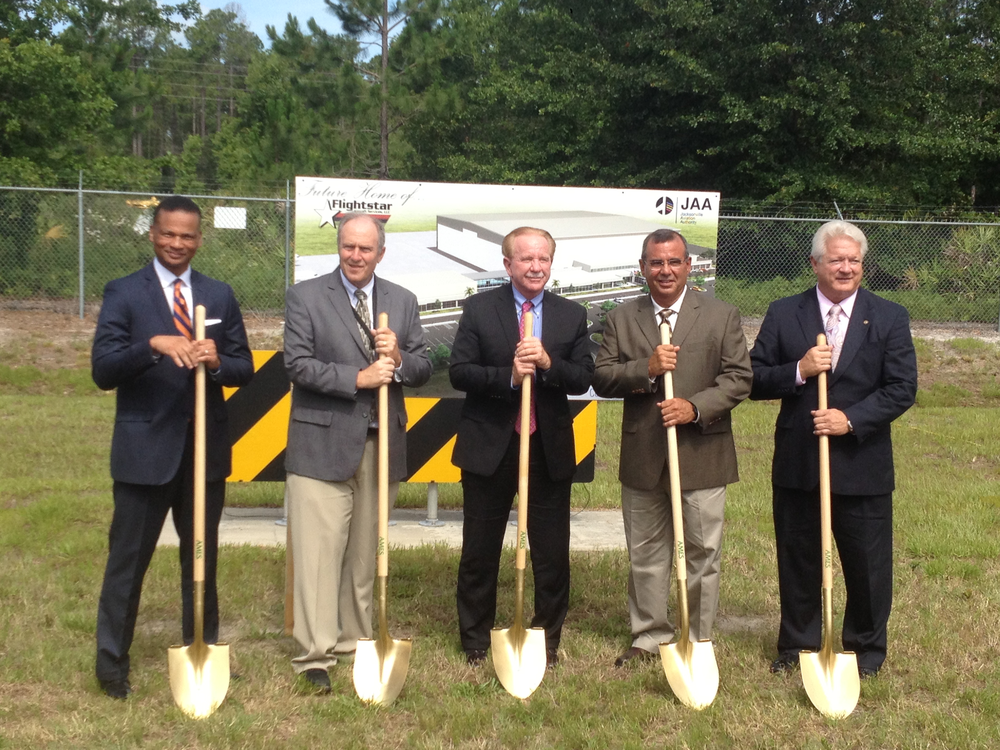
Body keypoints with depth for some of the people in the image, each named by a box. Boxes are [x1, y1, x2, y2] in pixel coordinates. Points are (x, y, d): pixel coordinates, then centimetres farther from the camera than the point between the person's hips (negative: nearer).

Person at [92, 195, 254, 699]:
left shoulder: (220, 296, 8)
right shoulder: (124, 294, -3)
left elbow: (244, 369, 5)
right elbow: (103, 371, -13)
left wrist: (216, 361, -17)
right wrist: (153, 345, -29)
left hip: (206, 446, 4)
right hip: (145, 447, -3)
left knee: (202, 557, 15)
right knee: (128, 558, 4)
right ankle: (111, 661, 17)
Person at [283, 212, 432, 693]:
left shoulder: (402, 302, 12)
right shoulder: (305, 297, 0)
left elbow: (423, 369, 10)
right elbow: (298, 364, -9)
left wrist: (398, 359, -12)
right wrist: (359, 378, -17)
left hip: (382, 446, 4)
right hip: (323, 443, -4)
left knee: (365, 552, 11)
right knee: (319, 551, -5)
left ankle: (356, 640, 23)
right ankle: (314, 654, -1)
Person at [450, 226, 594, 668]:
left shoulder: (572, 316, 5)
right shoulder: (479, 309, 0)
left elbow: (583, 379, -1)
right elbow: (459, 372, -7)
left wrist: (548, 363, -19)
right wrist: (507, 376, -21)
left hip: (549, 449, 1)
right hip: (489, 446, -1)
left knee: (552, 555, 7)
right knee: (479, 552, 9)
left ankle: (548, 640, 23)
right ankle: (475, 643, 23)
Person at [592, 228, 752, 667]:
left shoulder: (722, 316, 2)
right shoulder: (621, 319, 7)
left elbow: (739, 379, -3)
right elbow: (601, 379, 0)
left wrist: (695, 407, -17)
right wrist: (647, 368, -17)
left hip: (702, 454, -2)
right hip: (642, 458, 2)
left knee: (702, 555, 5)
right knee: (645, 556, 12)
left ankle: (698, 642, 18)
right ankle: (649, 636, 25)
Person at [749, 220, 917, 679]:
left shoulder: (889, 318, 1)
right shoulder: (783, 314, 3)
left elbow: (901, 388, -4)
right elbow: (754, 379, 0)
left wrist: (851, 418, -17)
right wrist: (799, 371, -17)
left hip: (862, 464, -1)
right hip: (796, 464, 1)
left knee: (867, 564, 8)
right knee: (797, 560, 12)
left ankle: (867, 648, 26)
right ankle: (797, 645, 27)